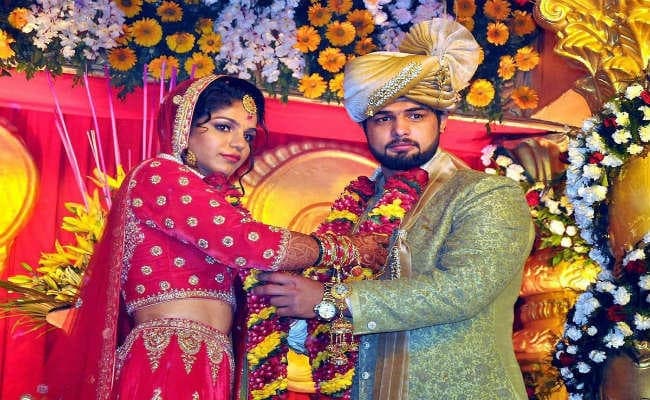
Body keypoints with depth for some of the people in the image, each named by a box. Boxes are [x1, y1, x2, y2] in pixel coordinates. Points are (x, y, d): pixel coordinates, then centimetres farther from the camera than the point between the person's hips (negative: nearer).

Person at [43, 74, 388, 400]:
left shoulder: (223, 201, 19)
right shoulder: (160, 174, -6)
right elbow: (251, 245, -15)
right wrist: (350, 249, -4)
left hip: (211, 367, 8)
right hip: (167, 364, -8)